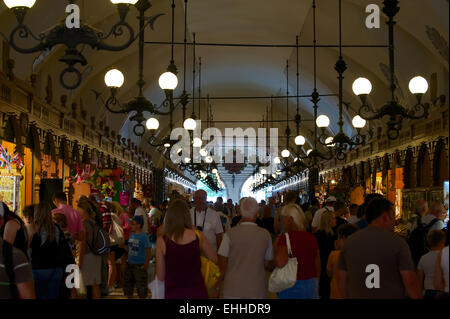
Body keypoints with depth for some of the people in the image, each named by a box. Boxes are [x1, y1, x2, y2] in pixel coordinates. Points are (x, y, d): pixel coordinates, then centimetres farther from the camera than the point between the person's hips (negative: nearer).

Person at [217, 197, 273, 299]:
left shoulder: (230, 234, -11)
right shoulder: (265, 235, -6)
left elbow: (222, 264, -7)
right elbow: (267, 263, 4)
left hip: (233, 290, -1)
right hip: (257, 290, 1)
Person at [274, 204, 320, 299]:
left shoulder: (285, 237, -14)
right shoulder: (312, 238, 5)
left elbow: (280, 262, -29)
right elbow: (318, 265, 13)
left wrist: (275, 247, -11)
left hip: (292, 286, -5)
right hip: (312, 285, 5)